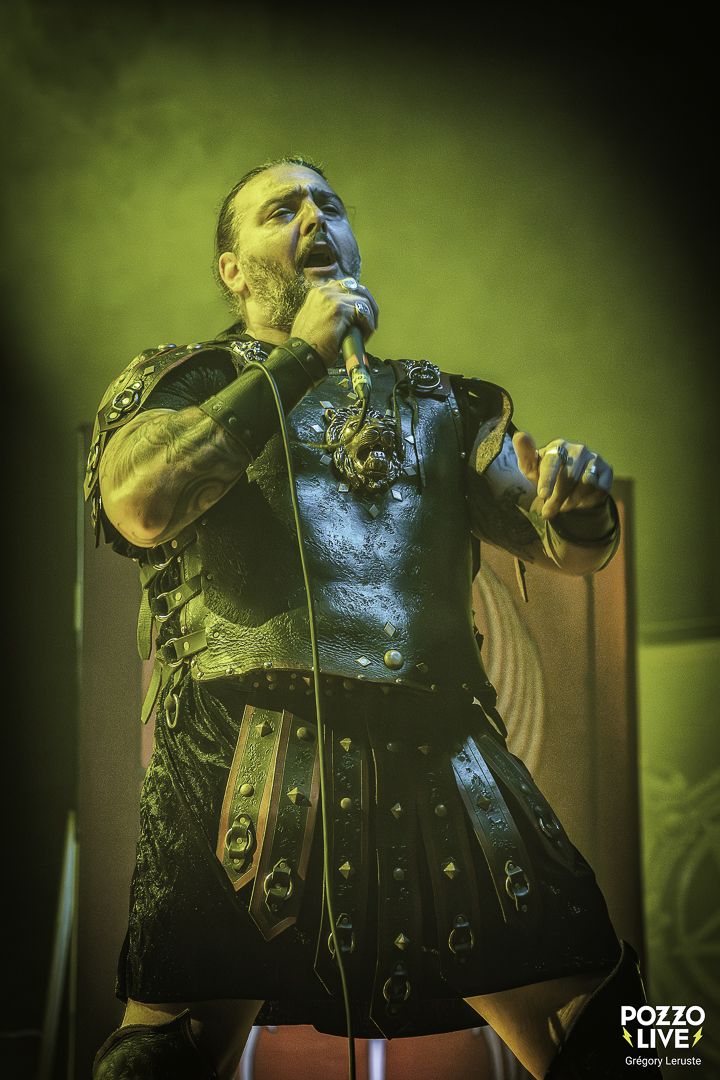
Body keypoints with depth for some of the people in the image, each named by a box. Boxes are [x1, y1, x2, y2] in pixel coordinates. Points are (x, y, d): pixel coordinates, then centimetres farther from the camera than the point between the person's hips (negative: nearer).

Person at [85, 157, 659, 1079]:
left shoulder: (437, 403, 24)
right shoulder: (184, 382, 14)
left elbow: (570, 549, 16)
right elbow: (140, 506, -9)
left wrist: (575, 505, -9)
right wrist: (298, 357, -6)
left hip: (445, 764, 3)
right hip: (257, 764, -2)